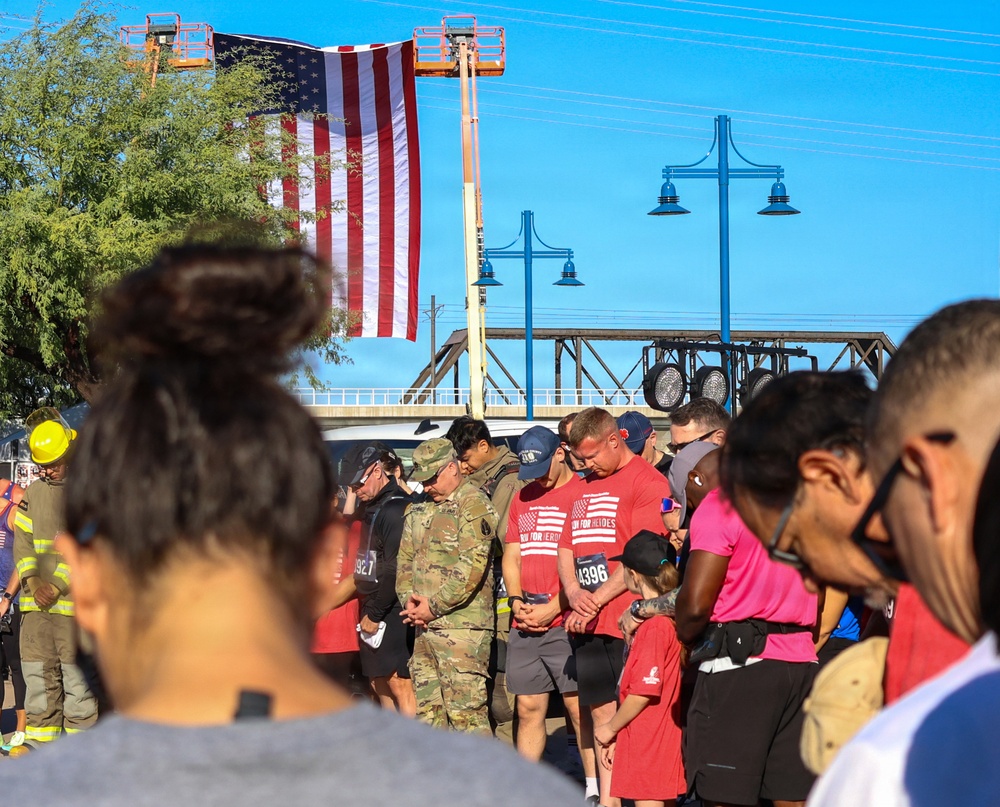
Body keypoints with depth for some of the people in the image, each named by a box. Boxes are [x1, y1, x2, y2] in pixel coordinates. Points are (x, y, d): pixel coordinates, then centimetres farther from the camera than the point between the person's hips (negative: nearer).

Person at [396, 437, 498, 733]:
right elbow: (405, 559, 20)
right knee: (429, 711, 9)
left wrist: (435, 606, -14)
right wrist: (408, 598, 1)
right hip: (425, 630, 8)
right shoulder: (419, 511, 19)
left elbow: (472, 567, -16)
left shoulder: (474, 506, -7)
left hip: (462, 627, -8)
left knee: (466, 713, -11)